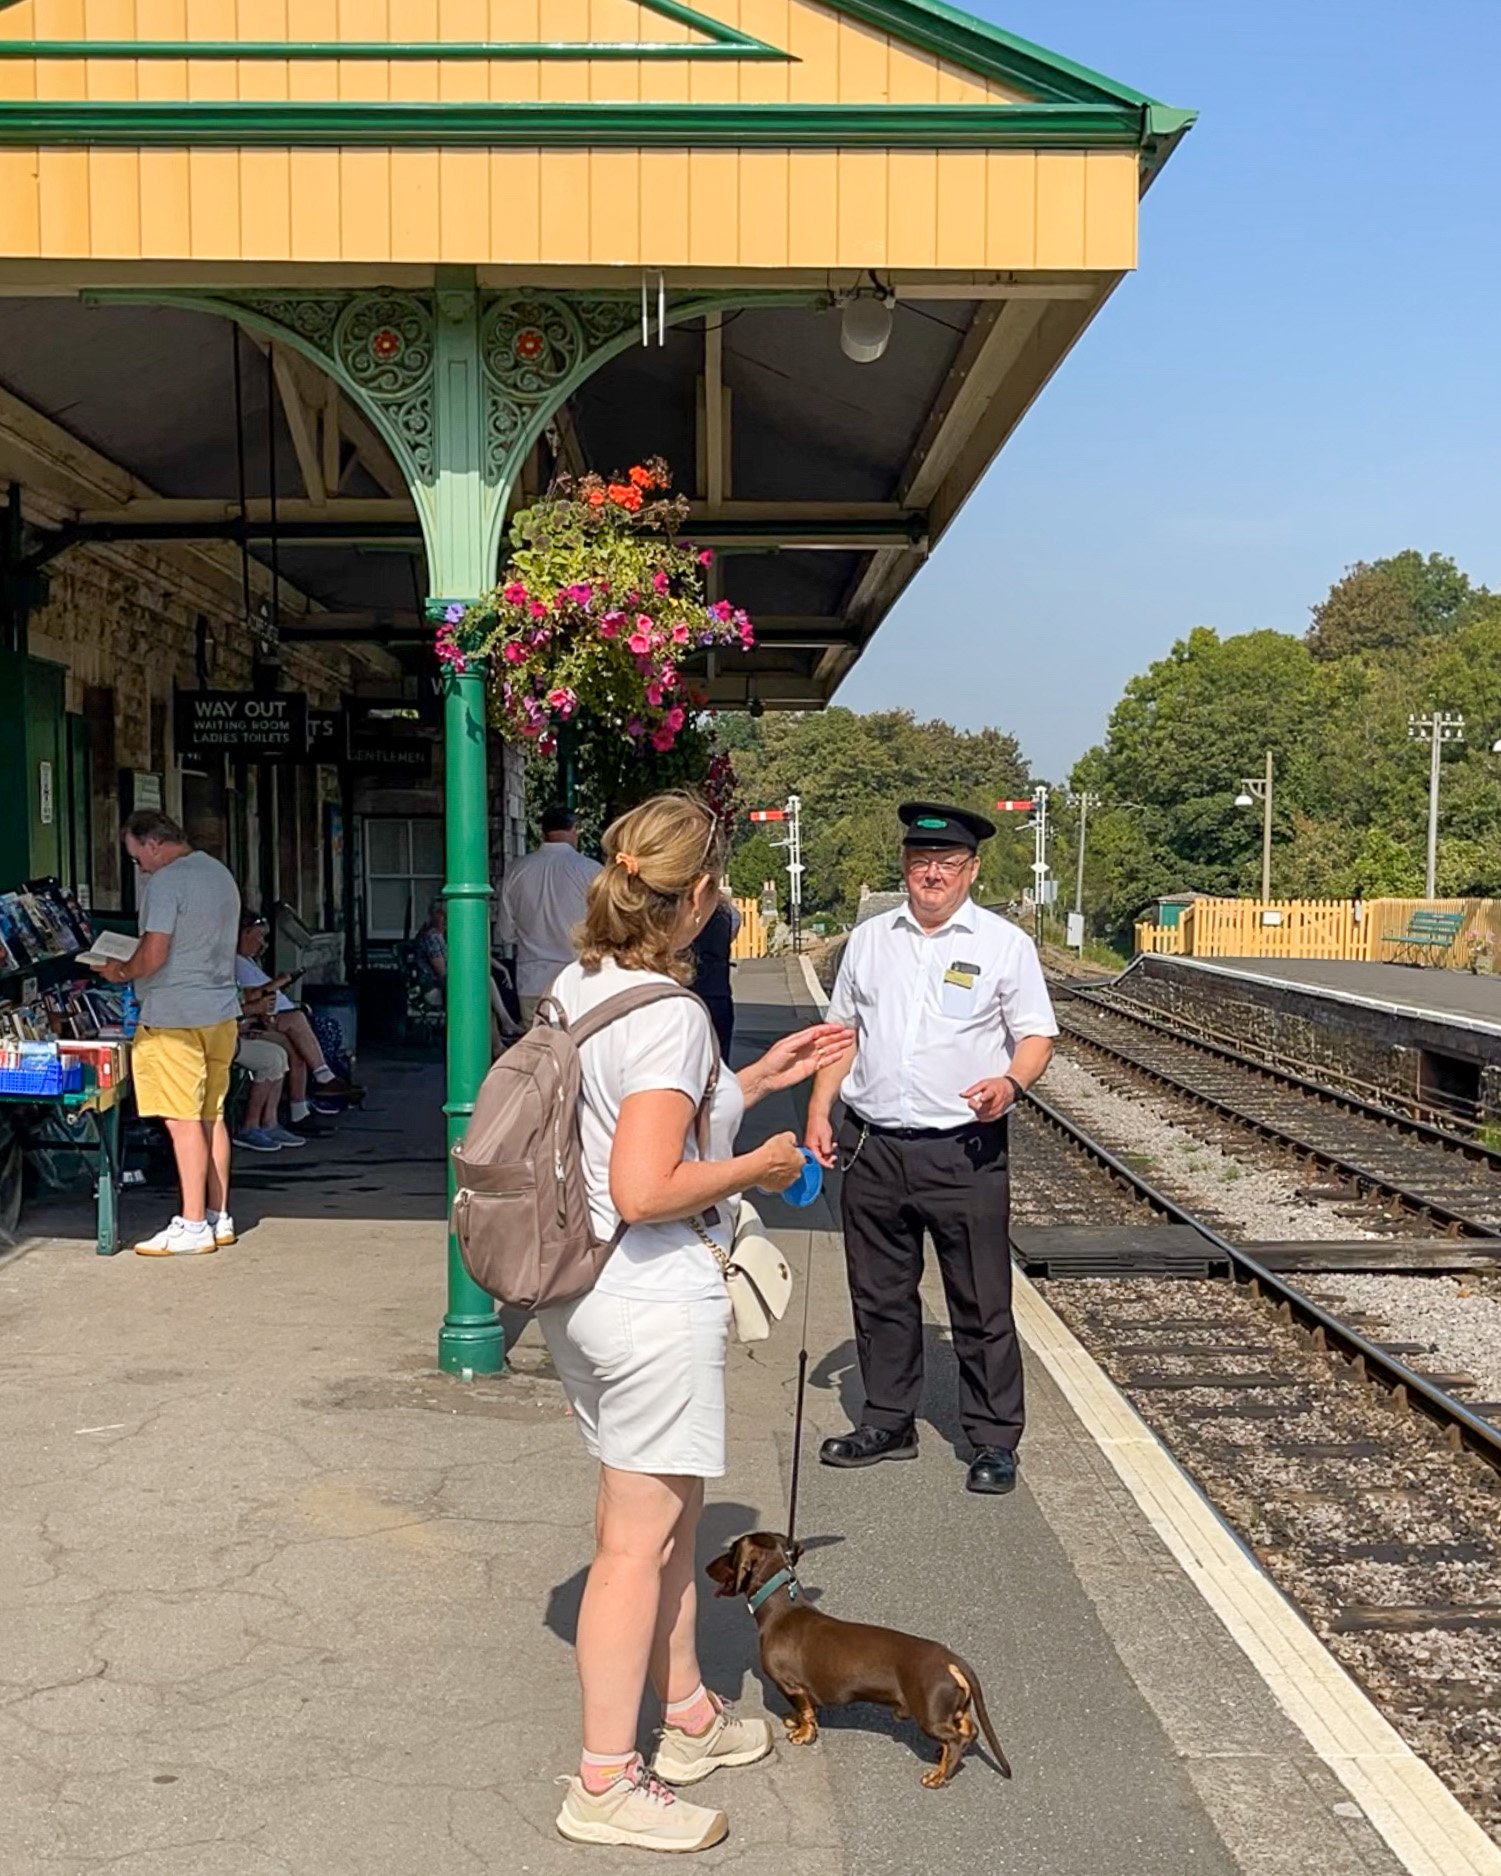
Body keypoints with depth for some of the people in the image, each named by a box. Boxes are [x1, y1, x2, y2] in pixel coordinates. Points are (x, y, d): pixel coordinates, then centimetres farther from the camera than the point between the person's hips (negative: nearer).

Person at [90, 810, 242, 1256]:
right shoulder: (221, 874, 14)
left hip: (176, 1018, -9)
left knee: (183, 1121, -5)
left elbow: (152, 958, -20)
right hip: (222, 1013, 9)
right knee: (212, 1116, 13)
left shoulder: (166, 882, -15)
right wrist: (133, 966, 23)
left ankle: (193, 1227, -2)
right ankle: (219, 1218, 18)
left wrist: (121, 973, -1)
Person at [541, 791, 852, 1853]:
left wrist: (759, 1079, 16)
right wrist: (762, 1165, -13)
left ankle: (689, 1716, 40)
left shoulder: (578, 985, 6)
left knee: (671, 1513, 23)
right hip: (655, 1300, -10)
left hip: (582, 1290, 10)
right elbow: (645, 1191, -28)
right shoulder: (669, 1015, -22)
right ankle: (606, 1784, 17)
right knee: (639, 1541, 4)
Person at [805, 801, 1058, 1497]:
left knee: (981, 1305, 2)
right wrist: (818, 1112, 9)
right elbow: (843, 1032, 17)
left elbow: (1036, 1035, 1)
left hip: (965, 1152, -4)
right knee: (880, 1296, 13)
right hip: (872, 1147, 4)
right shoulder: (869, 940, 12)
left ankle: (994, 1441, 14)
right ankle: (888, 1422, 28)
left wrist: (1010, 1082, -19)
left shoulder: (1004, 944, 1)